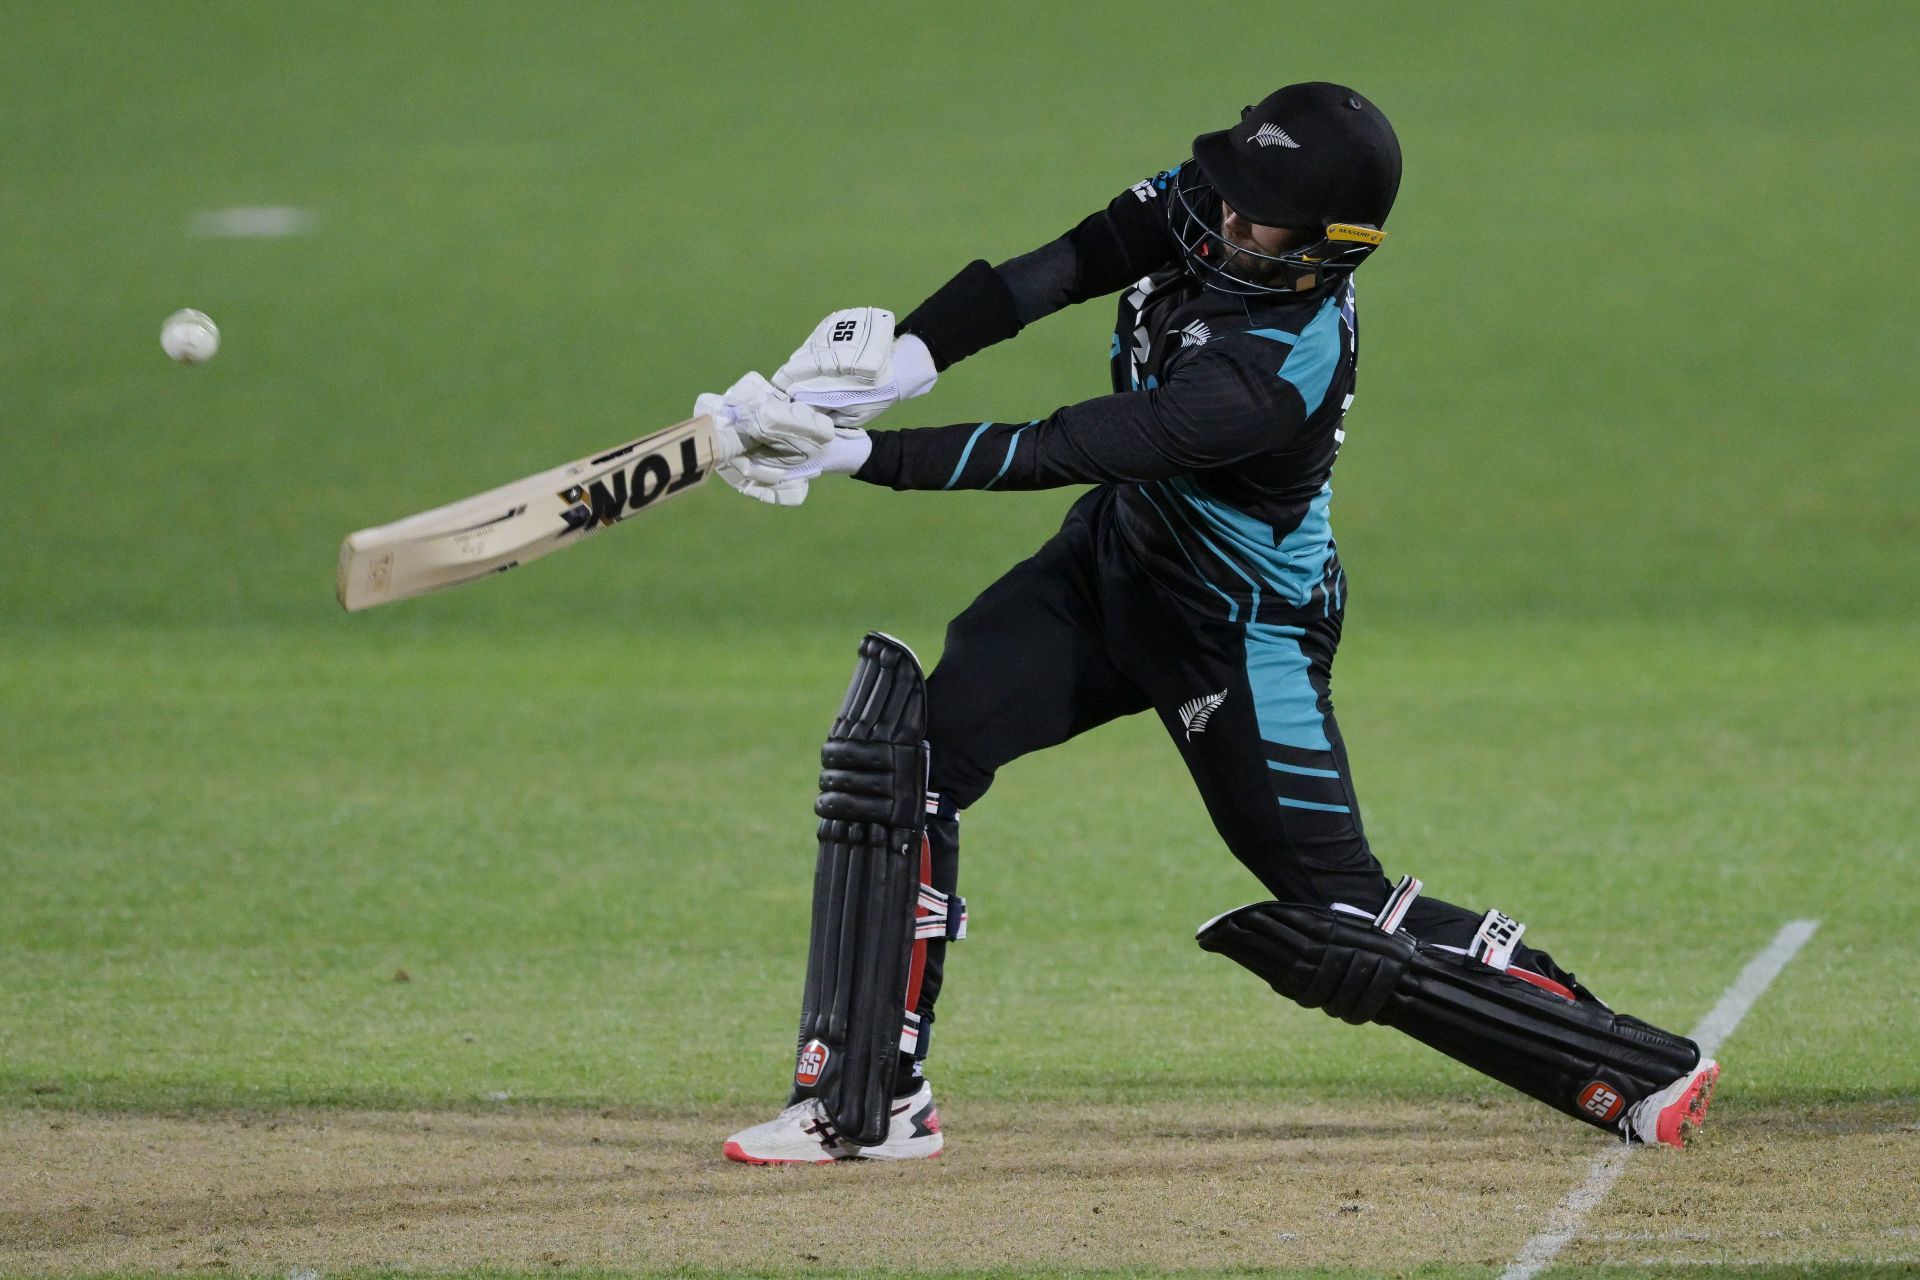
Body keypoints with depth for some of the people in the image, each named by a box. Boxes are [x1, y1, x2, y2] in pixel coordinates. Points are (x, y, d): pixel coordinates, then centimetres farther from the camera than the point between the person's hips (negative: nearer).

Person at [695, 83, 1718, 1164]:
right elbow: (1059, 269, -19)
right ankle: (876, 1102, 1)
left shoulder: (1280, 370, -35)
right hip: (1116, 560, 8)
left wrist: (858, 456, -41)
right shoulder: (1202, 206, -14)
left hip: (1244, 633, -8)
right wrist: (904, 357, -36)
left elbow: (1060, 454, -38)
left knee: (1343, 925, -5)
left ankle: (1645, 1073, 8)